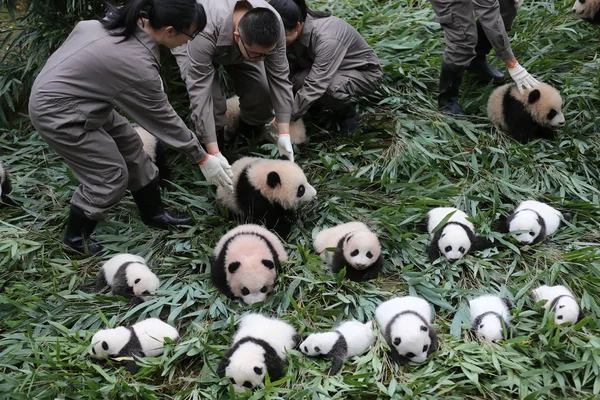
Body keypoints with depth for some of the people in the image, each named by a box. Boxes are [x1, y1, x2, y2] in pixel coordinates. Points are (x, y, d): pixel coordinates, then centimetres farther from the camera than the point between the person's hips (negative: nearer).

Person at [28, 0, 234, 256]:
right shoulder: (137, 65, -32)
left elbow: (82, 28, 9)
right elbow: (163, 118, -20)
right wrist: (202, 158, -9)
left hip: (58, 88, 9)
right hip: (56, 112, -9)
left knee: (130, 145, 13)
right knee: (111, 176, -4)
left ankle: (153, 214, 29)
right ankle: (75, 240, 16)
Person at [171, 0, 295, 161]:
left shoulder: (272, 25, -35)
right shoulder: (206, 32, -47)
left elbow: (279, 78, -26)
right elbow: (199, 93, -45)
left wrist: (284, 135, -30)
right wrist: (214, 154, -47)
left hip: (238, 47, 3)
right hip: (192, 43, -3)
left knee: (262, 94, -15)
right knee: (211, 98, -27)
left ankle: (250, 132, 15)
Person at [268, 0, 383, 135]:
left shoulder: (327, 38, -37)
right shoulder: (294, 33, -16)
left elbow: (314, 86, -38)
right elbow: (288, 69, -11)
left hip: (364, 72, -6)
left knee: (330, 89, -38)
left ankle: (346, 112, -5)